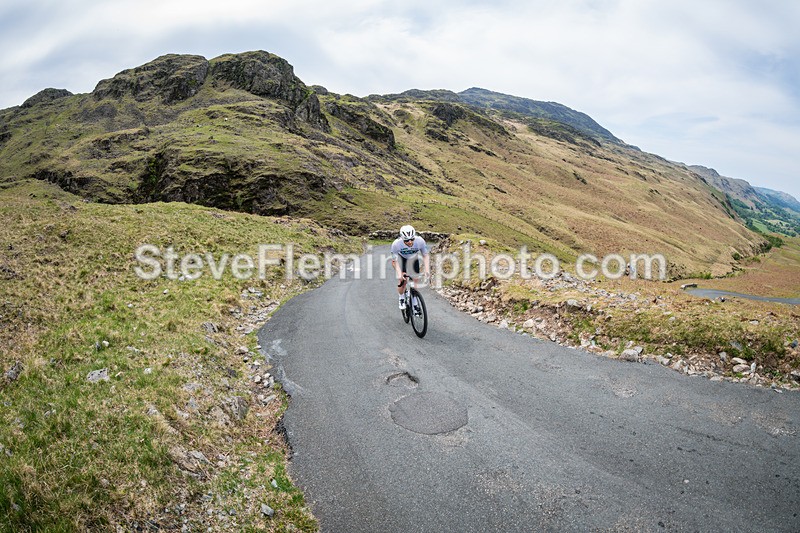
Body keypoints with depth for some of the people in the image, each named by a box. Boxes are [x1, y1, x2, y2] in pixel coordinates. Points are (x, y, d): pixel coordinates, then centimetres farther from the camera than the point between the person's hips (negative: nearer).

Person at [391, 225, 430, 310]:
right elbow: (395, 261, -29)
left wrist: (427, 270, -37)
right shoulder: (396, 244, -37)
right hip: (401, 258, -2)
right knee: (402, 280, -13)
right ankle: (401, 298, 16)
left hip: (413, 258, 2)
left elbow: (426, 255, -23)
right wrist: (399, 274, -42)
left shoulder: (420, 241, -35)